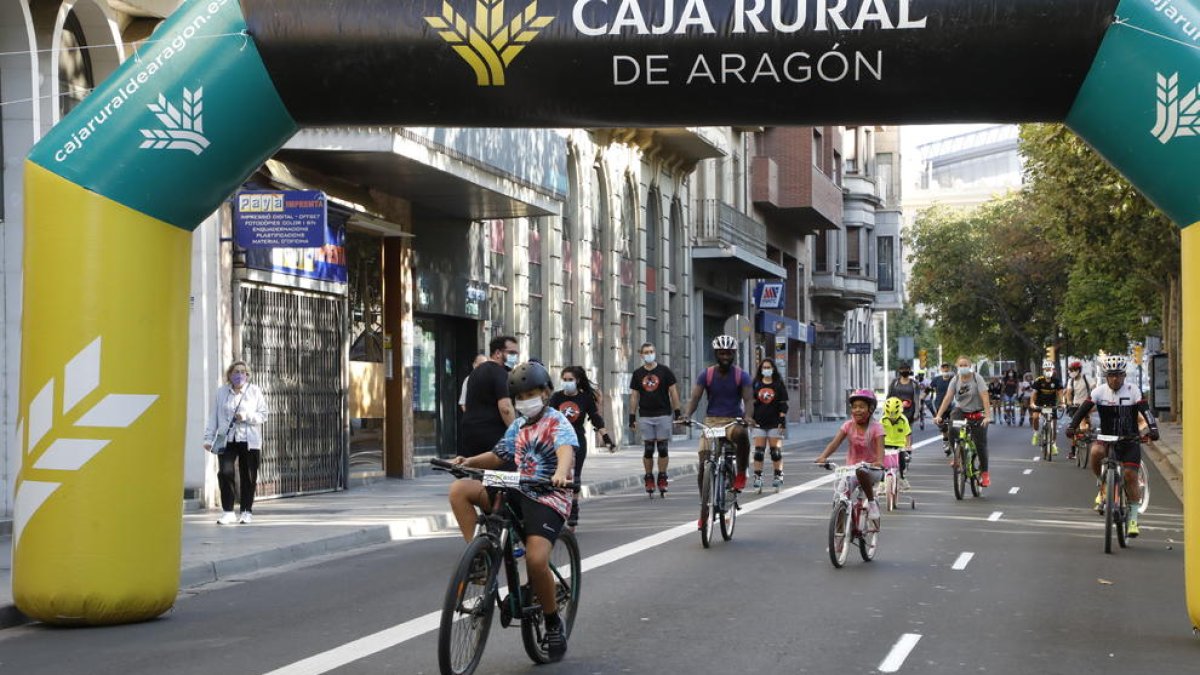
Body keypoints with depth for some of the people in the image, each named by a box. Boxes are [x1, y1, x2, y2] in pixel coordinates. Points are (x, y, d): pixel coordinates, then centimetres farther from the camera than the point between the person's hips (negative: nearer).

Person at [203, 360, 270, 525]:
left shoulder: (255, 391, 4)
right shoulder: (222, 392, 8)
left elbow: (263, 415, 1)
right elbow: (214, 417, 10)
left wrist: (246, 416, -15)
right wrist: (209, 438, 6)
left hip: (249, 441, -1)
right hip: (226, 440, 1)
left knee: (248, 477, 3)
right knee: (224, 472, -13)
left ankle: (247, 511, 16)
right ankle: (228, 511, -4)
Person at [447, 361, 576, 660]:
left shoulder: (557, 423, -6)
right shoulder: (517, 427, 16)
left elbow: (566, 450, -26)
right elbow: (498, 456, 24)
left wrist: (561, 473, -49)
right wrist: (469, 461, 3)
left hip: (548, 498, -6)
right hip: (519, 492, 6)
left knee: (536, 560, -26)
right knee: (459, 490, -14)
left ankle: (553, 624, -3)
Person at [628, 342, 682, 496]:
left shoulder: (664, 371, 2)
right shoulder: (637, 374, 7)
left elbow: (673, 391, 3)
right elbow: (634, 396, 9)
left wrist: (677, 412, -3)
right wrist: (632, 417, 4)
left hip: (663, 415, -1)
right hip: (645, 417, 1)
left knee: (663, 449, -1)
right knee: (648, 449, 1)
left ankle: (662, 478, 7)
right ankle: (649, 479, 9)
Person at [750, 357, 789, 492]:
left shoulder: (779, 386, 6)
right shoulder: (755, 385, 8)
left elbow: (783, 405, 4)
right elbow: (751, 403, 9)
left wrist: (782, 421, -4)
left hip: (775, 423, -1)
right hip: (759, 422, 1)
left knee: (776, 450, -2)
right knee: (758, 450, -3)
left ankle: (778, 476, 4)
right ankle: (757, 477, -1)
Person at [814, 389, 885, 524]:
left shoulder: (876, 427, -8)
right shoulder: (849, 425, -1)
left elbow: (880, 446, -23)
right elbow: (835, 442, -12)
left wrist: (879, 462, -45)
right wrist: (823, 457, -31)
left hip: (872, 469, -4)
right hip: (851, 469, 4)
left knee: (861, 471, -38)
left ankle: (872, 503, -16)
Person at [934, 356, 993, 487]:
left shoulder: (977, 378, -12)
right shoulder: (956, 380, -2)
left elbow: (985, 397, -20)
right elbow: (948, 398, -7)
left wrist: (987, 416, -31)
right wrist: (938, 415, -18)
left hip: (977, 414, -2)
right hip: (961, 411, 2)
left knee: (980, 443, -2)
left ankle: (984, 472, 15)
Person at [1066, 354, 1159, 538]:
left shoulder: (1132, 391, -6)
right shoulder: (1099, 391, -4)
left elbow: (1145, 411, -18)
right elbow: (1083, 409, -12)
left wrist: (1153, 429, -35)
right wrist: (1071, 426, -29)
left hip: (1129, 440, -1)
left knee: (1130, 475, -12)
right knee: (1096, 451, -32)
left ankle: (1133, 518, 2)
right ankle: (1102, 487, -6)